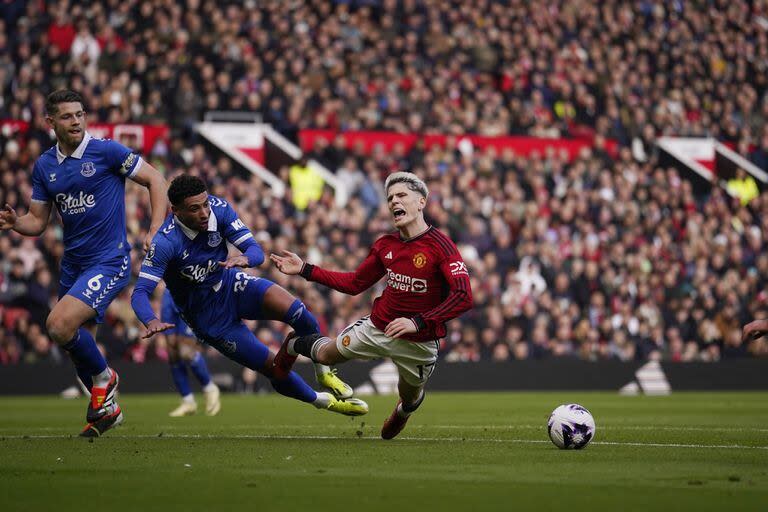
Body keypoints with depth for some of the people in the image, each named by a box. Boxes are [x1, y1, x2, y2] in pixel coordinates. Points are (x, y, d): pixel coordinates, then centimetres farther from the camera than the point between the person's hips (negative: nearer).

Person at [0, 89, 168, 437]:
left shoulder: (106, 151, -10)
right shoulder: (44, 166, 7)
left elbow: (154, 179, -4)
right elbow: (38, 221, 10)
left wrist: (156, 232, -12)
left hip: (109, 262, -6)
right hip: (72, 263, 6)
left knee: (59, 325, -23)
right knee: (79, 345, 11)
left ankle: (103, 378, 2)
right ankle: (106, 408, 33)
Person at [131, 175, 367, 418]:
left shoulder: (219, 209, -17)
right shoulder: (165, 242, -28)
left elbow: (256, 251, -15)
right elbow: (140, 292, -29)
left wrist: (244, 258, -40)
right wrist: (152, 322, -50)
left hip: (230, 284, 3)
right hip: (208, 315, -3)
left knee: (295, 310, -25)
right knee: (274, 368, -8)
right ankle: (323, 401, 20)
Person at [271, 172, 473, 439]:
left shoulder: (440, 246, -21)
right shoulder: (384, 245, -3)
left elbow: (463, 296, -27)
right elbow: (355, 283, 10)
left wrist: (418, 322, -31)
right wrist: (304, 270, 5)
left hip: (420, 341, -3)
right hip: (377, 327, 3)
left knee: (409, 397, 20)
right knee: (326, 354, 17)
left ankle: (404, 410, 60)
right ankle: (297, 343, 54)